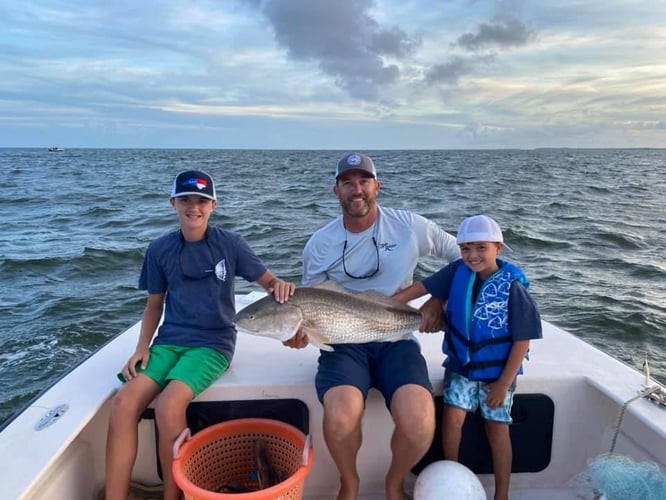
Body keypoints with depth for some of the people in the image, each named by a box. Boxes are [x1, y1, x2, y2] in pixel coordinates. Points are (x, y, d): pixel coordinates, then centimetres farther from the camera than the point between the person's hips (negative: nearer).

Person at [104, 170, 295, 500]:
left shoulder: (229, 243, -4)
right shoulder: (159, 249, 4)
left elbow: (267, 281, 1)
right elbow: (154, 304, 13)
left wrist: (280, 285, -23)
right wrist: (142, 347, 0)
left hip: (213, 342, -3)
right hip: (169, 340, 4)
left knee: (168, 405, -27)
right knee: (123, 403, -21)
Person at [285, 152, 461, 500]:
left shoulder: (410, 226, -1)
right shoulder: (319, 244, 1)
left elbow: (462, 257, 11)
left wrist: (439, 300, 0)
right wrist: (301, 330, -14)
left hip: (397, 341, 0)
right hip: (344, 344, 0)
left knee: (419, 425, -25)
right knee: (341, 418, -29)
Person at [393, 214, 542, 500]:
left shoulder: (512, 286, -20)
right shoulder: (457, 272, -10)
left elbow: (522, 340, -15)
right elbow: (423, 287, -4)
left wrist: (504, 383, -12)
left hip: (498, 370, -2)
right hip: (461, 364, 3)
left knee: (497, 429, 7)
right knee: (452, 418, -6)